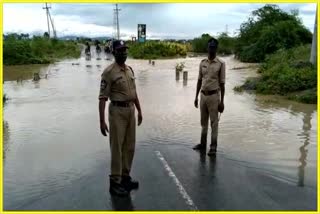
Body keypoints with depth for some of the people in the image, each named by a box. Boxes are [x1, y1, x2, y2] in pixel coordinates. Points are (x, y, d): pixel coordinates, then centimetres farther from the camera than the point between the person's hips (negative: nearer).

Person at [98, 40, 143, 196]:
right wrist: (102, 121, -19)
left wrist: (139, 110, 18)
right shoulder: (109, 72, -12)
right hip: (117, 111, -7)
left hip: (131, 110, 7)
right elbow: (102, 98, -15)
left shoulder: (130, 70, 12)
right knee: (117, 147, -1)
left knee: (130, 146, 13)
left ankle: (125, 177, 28)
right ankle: (115, 183, 11)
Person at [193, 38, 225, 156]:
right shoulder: (202, 62, 7)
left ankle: (213, 146, 8)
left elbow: (222, 84, -6)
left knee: (214, 122, 1)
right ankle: (203, 143, 23)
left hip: (214, 96, -5)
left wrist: (222, 101, -8)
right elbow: (199, 81, 12)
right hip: (203, 95, 5)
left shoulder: (221, 64, -6)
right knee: (203, 121, 12)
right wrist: (196, 97, 9)